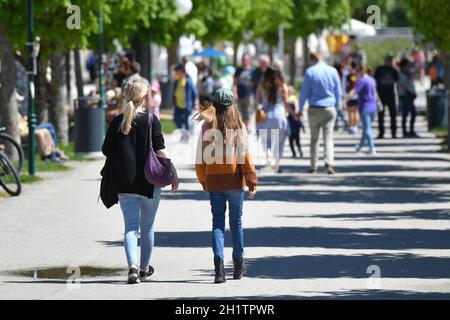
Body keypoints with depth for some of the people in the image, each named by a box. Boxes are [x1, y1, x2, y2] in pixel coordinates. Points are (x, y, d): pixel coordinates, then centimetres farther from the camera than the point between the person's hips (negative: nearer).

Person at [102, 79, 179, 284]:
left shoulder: (117, 122, 1)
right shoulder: (151, 120, -7)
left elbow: (107, 151, 4)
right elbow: (160, 152, -10)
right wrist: (173, 173, -2)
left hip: (124, 183, 2)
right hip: (149, 181, -1)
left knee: (131, 226, 1)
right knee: (147, 227, 14)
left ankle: (132, 266, -20)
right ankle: (145, 269, 24)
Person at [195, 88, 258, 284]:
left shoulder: (207, 127, -2)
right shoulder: (239, 126, -4)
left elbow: (201, 158, 1)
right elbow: (245, 156, -7)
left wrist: (203, 182, 13)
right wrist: (252, 182, -4)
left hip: (213, 180, 0)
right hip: (234, 180, 0)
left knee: (217, 222, 2)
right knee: (236, 222, 12)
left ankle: (218, 263, -15)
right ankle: (238, 265, 21)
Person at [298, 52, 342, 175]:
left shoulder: (310, 71, -5)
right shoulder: (333, 71, 2)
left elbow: (304, 92, -3)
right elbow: (338, 92, 7)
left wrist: (300, 109, 6)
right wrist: (337, 107, 18)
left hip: (314, 109, -1)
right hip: (330, 109, 1)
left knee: (314, 138, 10)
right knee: (328, 138, 0)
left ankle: (313, 166, 11)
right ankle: (329, 162, -20)